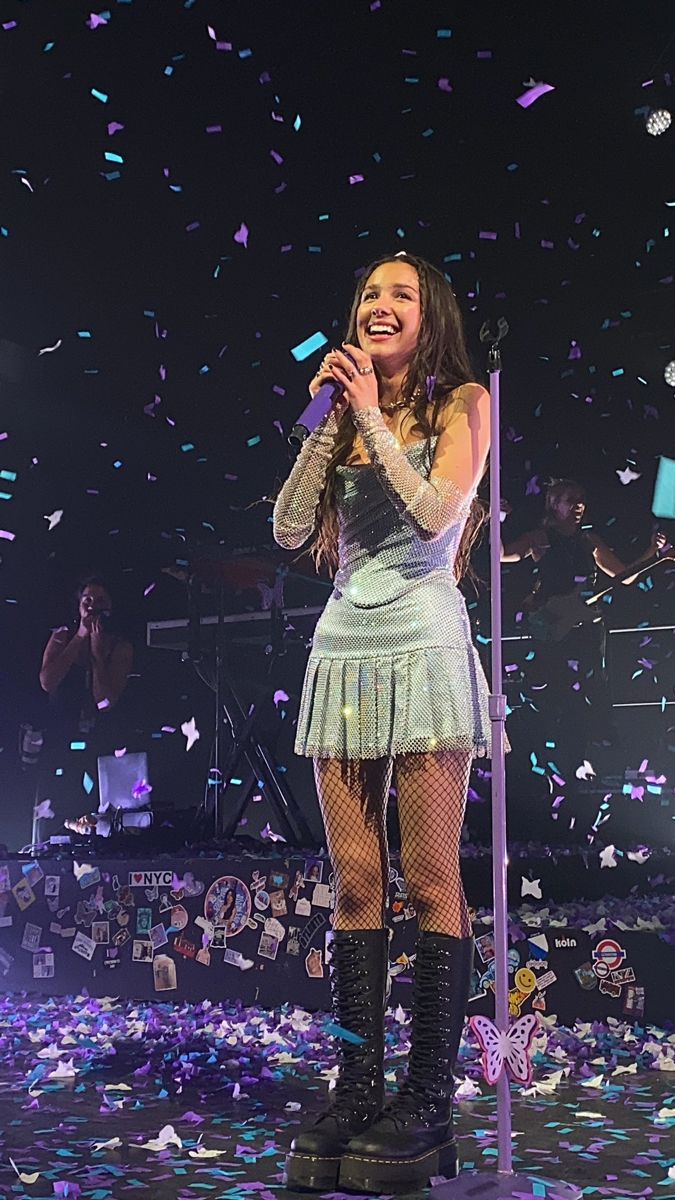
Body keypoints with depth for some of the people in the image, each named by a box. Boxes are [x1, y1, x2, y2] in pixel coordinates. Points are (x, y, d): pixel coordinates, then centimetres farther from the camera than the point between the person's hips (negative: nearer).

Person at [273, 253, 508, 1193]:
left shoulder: (463, 403, 5)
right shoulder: (342, 415, 16)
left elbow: (437, 510, -12)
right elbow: (289, 530, 4)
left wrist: (373, 417, -10)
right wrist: (323, 420, -2)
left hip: (424, 646, -4)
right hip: (344, 647, 5)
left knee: (430, 878, -6)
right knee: (355, 880, 3)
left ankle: (431, 1101, -1)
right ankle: (358, 1091, 8)